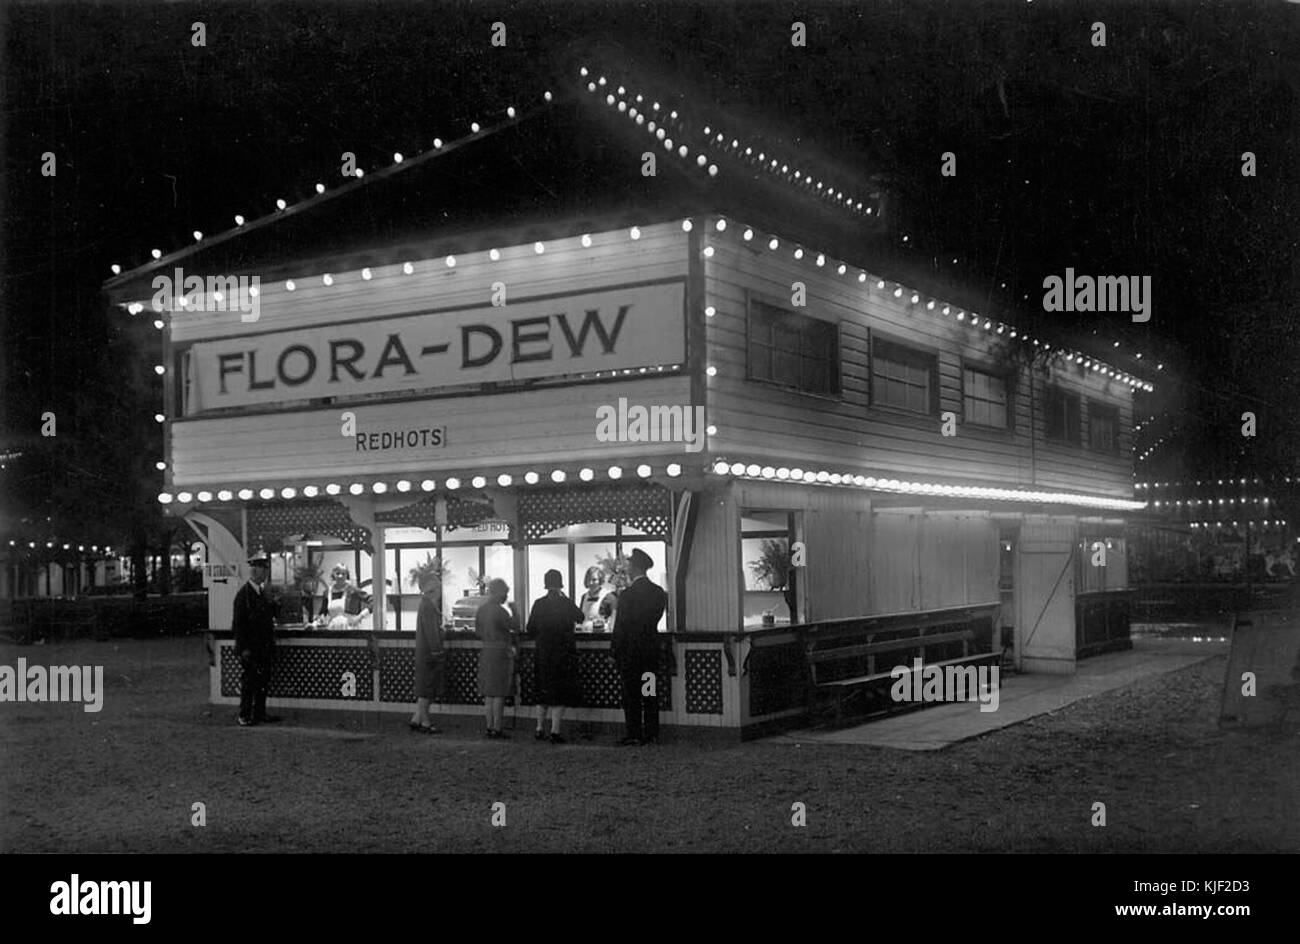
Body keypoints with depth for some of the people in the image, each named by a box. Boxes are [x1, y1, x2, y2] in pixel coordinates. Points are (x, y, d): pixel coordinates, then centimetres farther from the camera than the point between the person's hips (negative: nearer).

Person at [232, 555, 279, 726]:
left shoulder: (263, 592, 13)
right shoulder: (243, 594, -12)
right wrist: (243, 648, -18)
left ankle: (259, 714, 17)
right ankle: (245, 716, 5)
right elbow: (238, 623, -15)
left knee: (263, 681, 9)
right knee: (249, 682, -3)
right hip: (250, 648, -8)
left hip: (264, 647, 8)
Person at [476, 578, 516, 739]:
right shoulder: (500, 611, -16)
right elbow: (513, 626, -7)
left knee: (488, 694, 12)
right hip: (500, 653, -7)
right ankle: (497, 729, 1)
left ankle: (490, 727, 15)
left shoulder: (481, 610, 7)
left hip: (486, 652, 7)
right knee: (499, 695, -1)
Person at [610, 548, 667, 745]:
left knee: (631, 694, 1)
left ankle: (633, 734, 2)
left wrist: (614, 651, -5)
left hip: (630, 649, -6)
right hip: (652, 646, 6)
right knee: (651, 693, 9)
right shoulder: (659, 592, 3)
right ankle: (651, 734, 11)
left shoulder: (627, 595, -14)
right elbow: (657, 617, 10)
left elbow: (621, 626, -12)